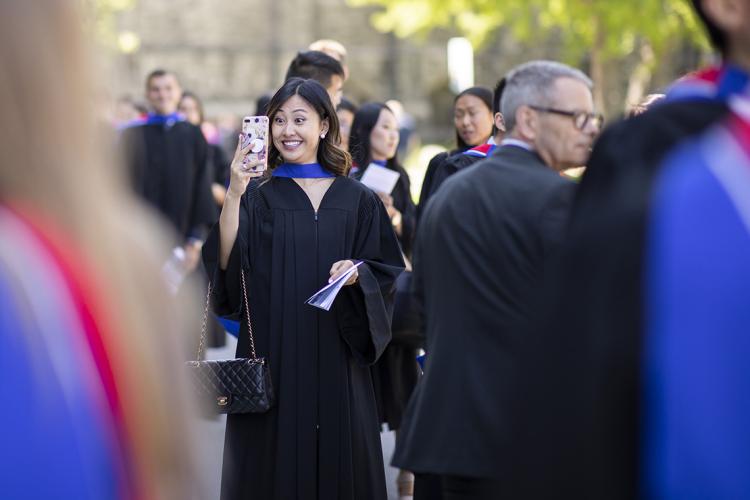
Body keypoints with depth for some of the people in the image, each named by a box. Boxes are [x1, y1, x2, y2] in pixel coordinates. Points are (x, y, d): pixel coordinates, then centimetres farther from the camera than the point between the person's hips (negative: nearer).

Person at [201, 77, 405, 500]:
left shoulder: (358, 202, 7)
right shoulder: (258, 198, 4)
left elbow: (388, 275, 7)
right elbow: (228, 267, -10)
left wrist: (357, 272, -14)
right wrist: (234, 195, -19)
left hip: (336, 365, 1)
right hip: (273, 362, -1)